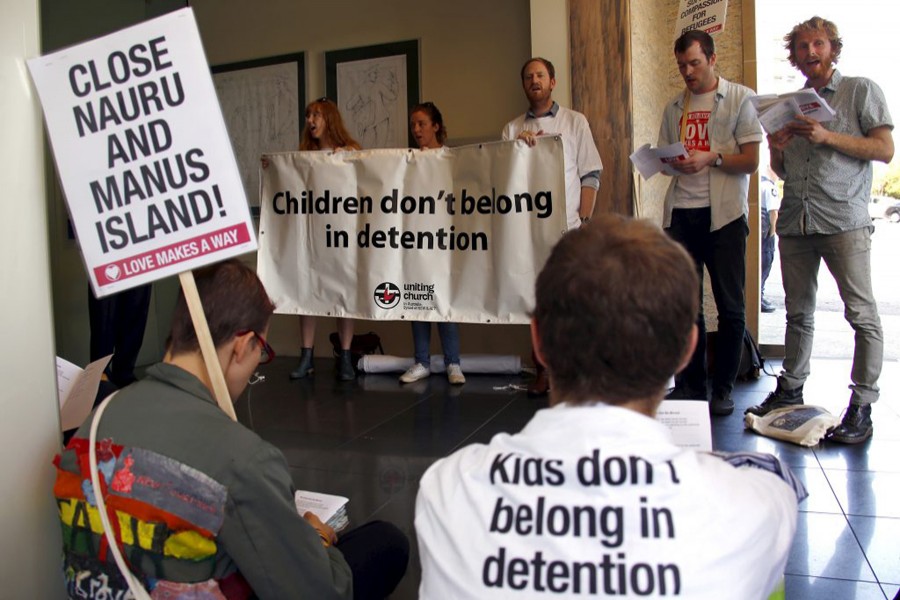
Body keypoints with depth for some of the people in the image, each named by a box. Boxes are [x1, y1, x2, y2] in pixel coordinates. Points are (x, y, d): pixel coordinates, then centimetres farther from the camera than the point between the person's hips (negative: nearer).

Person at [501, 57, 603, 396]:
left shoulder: (575, 122, 9)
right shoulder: (513, 129, 14)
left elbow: (591, 175, 4)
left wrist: (584, 220, -5)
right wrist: (517, 144, -10)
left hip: (567, 227, -2)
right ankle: (542, 372, 14)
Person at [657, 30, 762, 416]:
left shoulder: (740, 99, 2)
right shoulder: (674, 107, 16)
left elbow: (751, 161, -3)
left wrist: (712, 157, -17)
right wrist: (672, 162, -4)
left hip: (723, 213, -4)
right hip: (681, 213, 4)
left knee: (730, 306, 1)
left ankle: (723, 389, 11)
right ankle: (690, 384, 15)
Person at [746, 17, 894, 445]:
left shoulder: (861, 90, 6)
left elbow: (885, 149, -4)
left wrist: (827, 136, -13)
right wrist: (776, 149, 1)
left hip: (844, 220, -5)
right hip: (795, 219, 5)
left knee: (862, 314, -7)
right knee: (798, 313, 11)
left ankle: (861, 407, -3)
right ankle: (790, 389, 21)